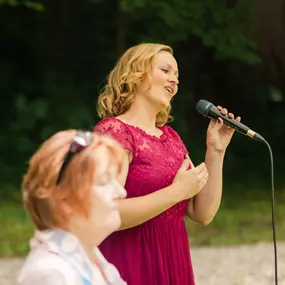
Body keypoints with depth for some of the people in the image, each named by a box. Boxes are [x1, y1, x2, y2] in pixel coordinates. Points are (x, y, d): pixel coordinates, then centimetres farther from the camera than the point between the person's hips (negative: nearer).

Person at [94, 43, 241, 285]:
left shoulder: (170, 136, 13)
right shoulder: (113, 131, -10)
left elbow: (203, 214, 11)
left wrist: (216, 152, 2)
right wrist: (176, 192, -20)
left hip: (173, 264, 7)